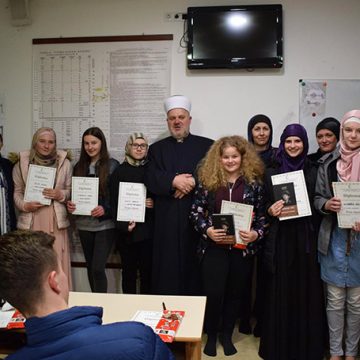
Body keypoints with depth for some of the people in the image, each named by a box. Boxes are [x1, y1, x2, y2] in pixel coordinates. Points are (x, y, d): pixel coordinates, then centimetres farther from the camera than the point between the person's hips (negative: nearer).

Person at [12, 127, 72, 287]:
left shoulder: (64, 162, 5)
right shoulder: (22, 162, 6)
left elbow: (71, 191, 10)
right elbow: (17, 192, 9)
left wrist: (60, 195, -11)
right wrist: (24, 205, -9)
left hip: (55, 220, 0)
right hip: (31, 221, 0)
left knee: (58, 264, 1)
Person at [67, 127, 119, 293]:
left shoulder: (112, 165, -4)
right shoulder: (79, 166, 9)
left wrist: (105, 209, -20)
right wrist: (70, 205, -6)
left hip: (105, 224, -5)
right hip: (84, 224, 5)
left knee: (98, 268, -10)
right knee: (90, 267, 13)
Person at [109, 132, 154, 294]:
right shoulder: (119, 172, 4)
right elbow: (114, 203, -1)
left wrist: (154, 203, -10)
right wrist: (123, 225, -13)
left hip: (147, 230, 1)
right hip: (126, 231, 0)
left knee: (147, 271, 2)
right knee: (129, 271, 7)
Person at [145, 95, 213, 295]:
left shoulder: (206, 146, 10)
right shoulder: (157, 149, 16)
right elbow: (151, 181, 2)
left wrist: (193, 182, -15)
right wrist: (173, 181, -14)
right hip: (167, 221, 1)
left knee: (194, 268, -1)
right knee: (168, 270, 0)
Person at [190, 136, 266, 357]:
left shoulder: (254, 182, 0)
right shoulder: (208, 180, -2)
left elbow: (262, 215, 2)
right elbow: (196, 212, 0)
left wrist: (256, 234, -15)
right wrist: (207, 230, -15)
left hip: (243, 248, 1)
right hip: (215, 248, -1)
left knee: (235, 294, 13)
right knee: (213, 294, -1)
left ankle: (227, 335, 34)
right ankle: (211, 335, 25)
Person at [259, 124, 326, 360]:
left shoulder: (314, 172, 6)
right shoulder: (272, 173, 5)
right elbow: (264, 207, 7)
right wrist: (270, 211, -14)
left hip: (307, 239, 1)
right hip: (281, 239, 0)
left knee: (306, 291, 6)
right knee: (280, 293, 5)